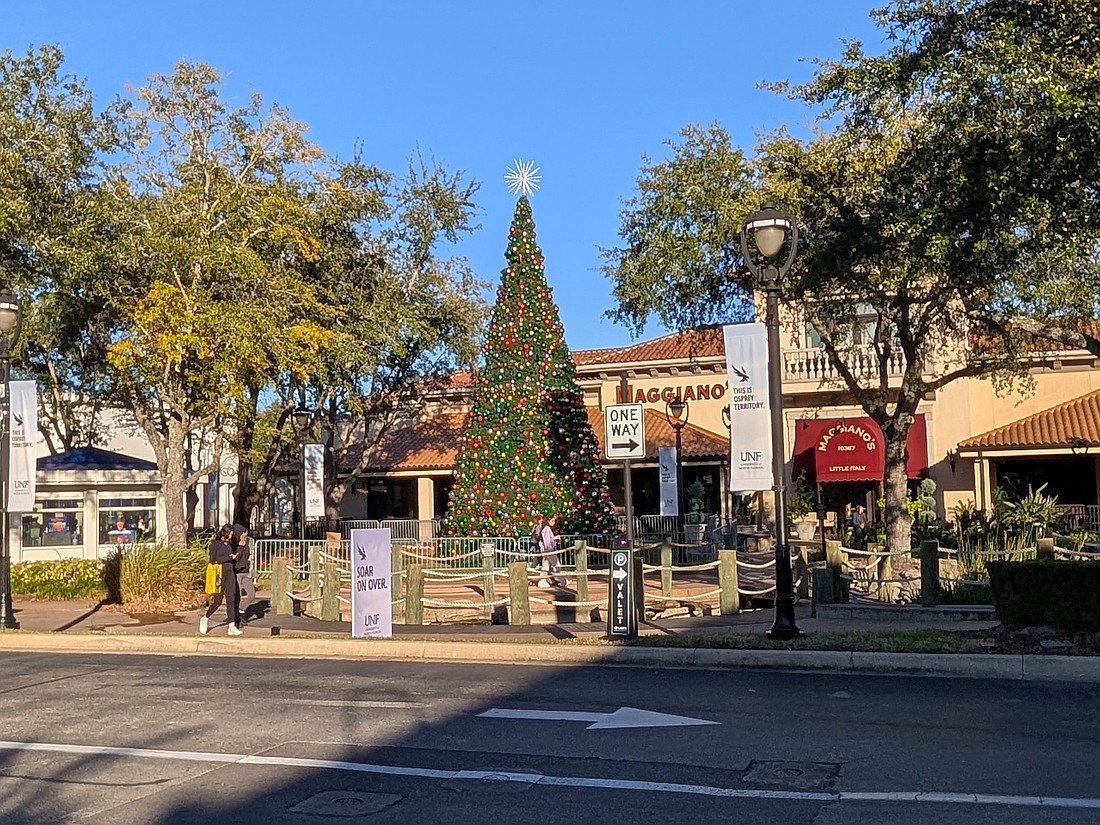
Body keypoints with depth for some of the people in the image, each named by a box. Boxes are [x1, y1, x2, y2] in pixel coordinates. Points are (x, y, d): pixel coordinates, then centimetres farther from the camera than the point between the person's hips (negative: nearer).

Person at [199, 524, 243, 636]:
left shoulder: (229, 544, 14)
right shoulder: (215, 544, -4)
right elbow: (214, 560, -11)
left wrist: (233, 557, -1)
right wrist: (230, 558, -11)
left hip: (230, 573, 6)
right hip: (219, 574, -5)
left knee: (231, 599, -1)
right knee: (218, 601, -2)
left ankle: (232, 627, -4)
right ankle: (205, 619, 24)